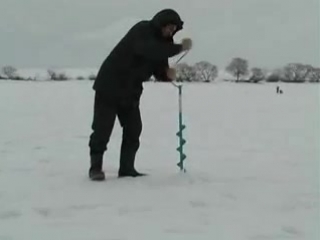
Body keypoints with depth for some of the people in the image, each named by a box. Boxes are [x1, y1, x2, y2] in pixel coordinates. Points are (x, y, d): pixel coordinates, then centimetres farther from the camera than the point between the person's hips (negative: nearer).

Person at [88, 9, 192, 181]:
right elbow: (150, 51, -40)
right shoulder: (142, 31, -19)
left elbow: (158, 69, 5)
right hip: (109, 87, -8)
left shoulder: (161, 41, 7)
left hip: (131, 92, 8)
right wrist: (180, 47, -37)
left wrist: (168, 73, -18)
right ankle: (95, 168, 5)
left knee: (133, 129, 4)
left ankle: (127, 168, 11)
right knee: (102, 128, -4)